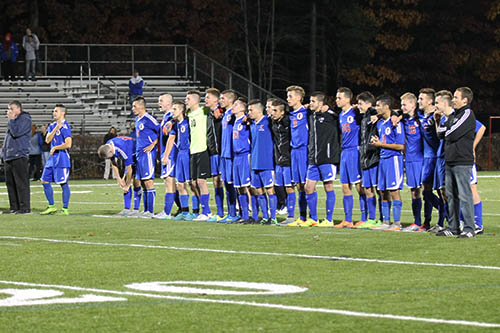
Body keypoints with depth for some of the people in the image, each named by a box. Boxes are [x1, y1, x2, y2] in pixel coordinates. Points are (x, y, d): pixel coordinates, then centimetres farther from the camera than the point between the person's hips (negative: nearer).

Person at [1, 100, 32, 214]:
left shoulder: (25, 119, -6)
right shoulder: (12, 120, 20)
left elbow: (16, 132, -19)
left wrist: (11, 120, -8)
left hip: (19, 156, -9)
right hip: (8, 157, 9)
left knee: (21, 183, -8)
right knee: (10, 183, 9)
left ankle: (25, 207, -7)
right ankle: (14, 207, 14)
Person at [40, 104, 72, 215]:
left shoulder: (65, 127, -12)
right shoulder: (52, 126, 14)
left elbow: (68, 144, -20)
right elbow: (48, 140, 2)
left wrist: (55, 148, -10)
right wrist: (56, 128, -10)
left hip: (62, 158, -9)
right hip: (52, 158, 9)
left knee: (63, 183, -4)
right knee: (45, 181, 9)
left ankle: (65, 209, 0)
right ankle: (51, 207, 17)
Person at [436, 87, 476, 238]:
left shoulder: (467, 114, -10)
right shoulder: (454, 114, 17)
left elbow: (452, 134, -18)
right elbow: (440, 133, 16)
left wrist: (445, 130, 2)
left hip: (462, 163, -9)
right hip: (450, 162, 9)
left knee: (464, 196, -8)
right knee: (451, 195, 12)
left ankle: (469, 229, -6)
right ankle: (453, 227, 18)